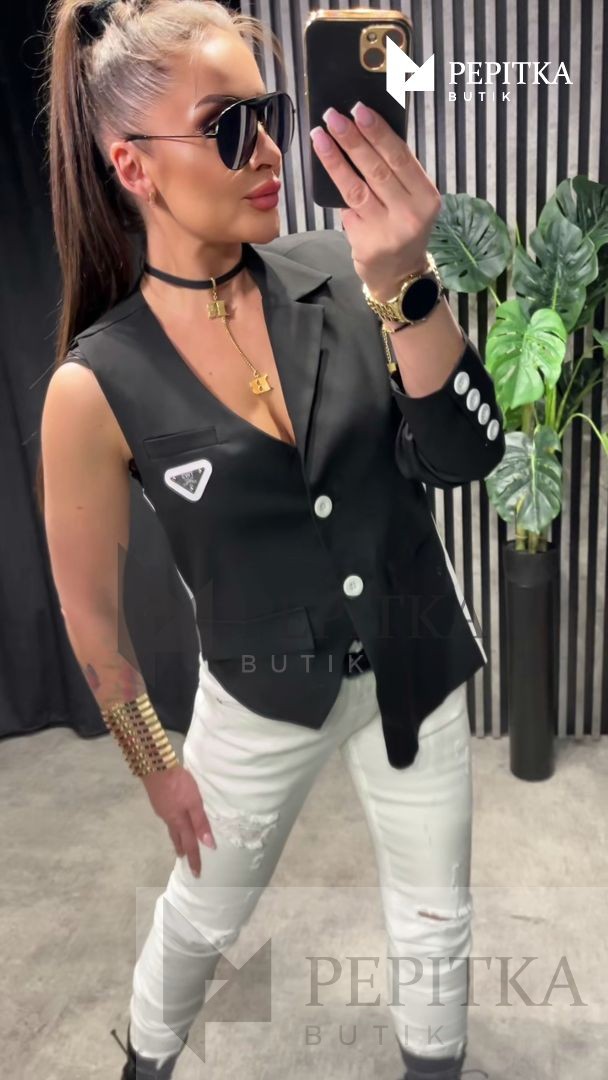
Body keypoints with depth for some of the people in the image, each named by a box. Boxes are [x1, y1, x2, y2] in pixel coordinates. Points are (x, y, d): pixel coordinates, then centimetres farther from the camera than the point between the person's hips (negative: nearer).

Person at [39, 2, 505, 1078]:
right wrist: (157, 767, 3)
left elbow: (466, 458, -17)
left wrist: (404, 284, -32)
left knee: (436, 925, 22)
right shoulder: (97, 387, -19)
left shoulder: (336, 276, -13)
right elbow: (91, 611, -8)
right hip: (264, 699, -1)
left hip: (419, 664, 2)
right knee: (206, 911, 26)